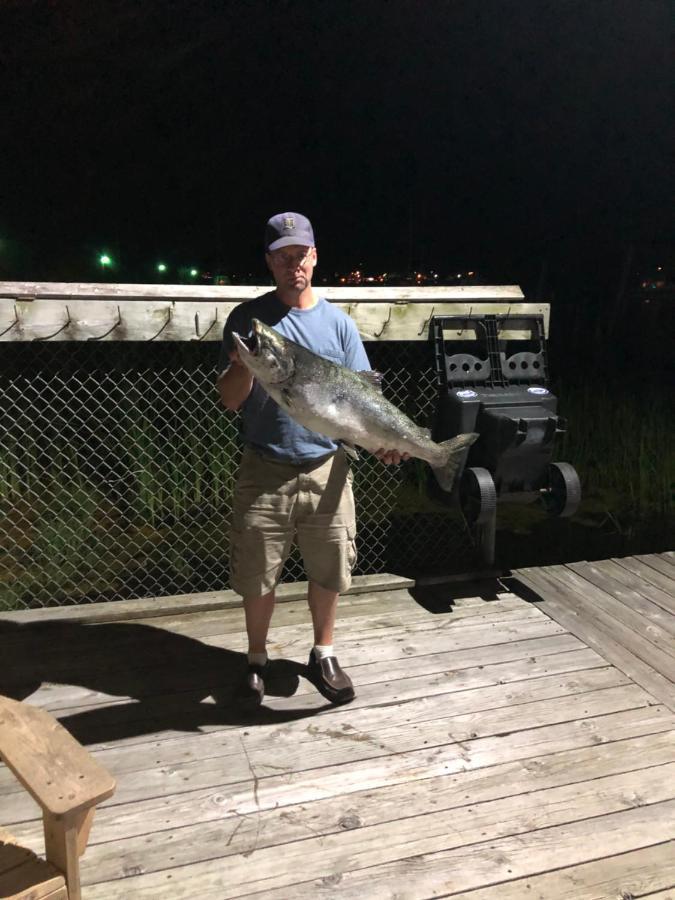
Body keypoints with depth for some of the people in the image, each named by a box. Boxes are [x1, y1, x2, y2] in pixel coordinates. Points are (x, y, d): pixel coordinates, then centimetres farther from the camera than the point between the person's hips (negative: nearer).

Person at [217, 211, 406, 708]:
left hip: (327, 469, 2)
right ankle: (257, 661, 32)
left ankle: (323, 654, 36)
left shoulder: (338, 322, 4)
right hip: (265, 470, -1)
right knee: (258, 575, 9)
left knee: (328, 571, 12)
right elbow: (230, 400, -4)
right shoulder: (249, 319, -1)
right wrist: (245, 365, -24)